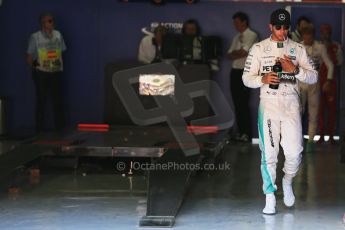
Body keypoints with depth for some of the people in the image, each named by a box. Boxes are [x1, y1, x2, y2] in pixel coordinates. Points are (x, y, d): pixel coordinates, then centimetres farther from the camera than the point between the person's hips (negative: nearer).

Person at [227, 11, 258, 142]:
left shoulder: (251, 36, -7)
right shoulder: (236, 37, 17)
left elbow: (243, 52, -16)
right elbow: (230, 56, 12)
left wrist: (234, 54, 1)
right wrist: (238, 53, -6)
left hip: (245, 72, -8)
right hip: (235, 71, 8)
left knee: (243, 103, -8)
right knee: (237, 103, 8)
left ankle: (247, 134, -3)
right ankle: (240, 131, 14)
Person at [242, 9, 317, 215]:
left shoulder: (298, 49, 8)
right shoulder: (259, 49, 6)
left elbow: (313, 77, 5)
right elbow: (247, 78, 5)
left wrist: (295, 70, -13)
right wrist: (263, 79, -15)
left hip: (291, 105, 1)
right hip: (268, 104, -1)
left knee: (294, 152, -6)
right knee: (269, 153, -3)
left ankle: (288, 182, 24)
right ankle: (270, 195, 9)